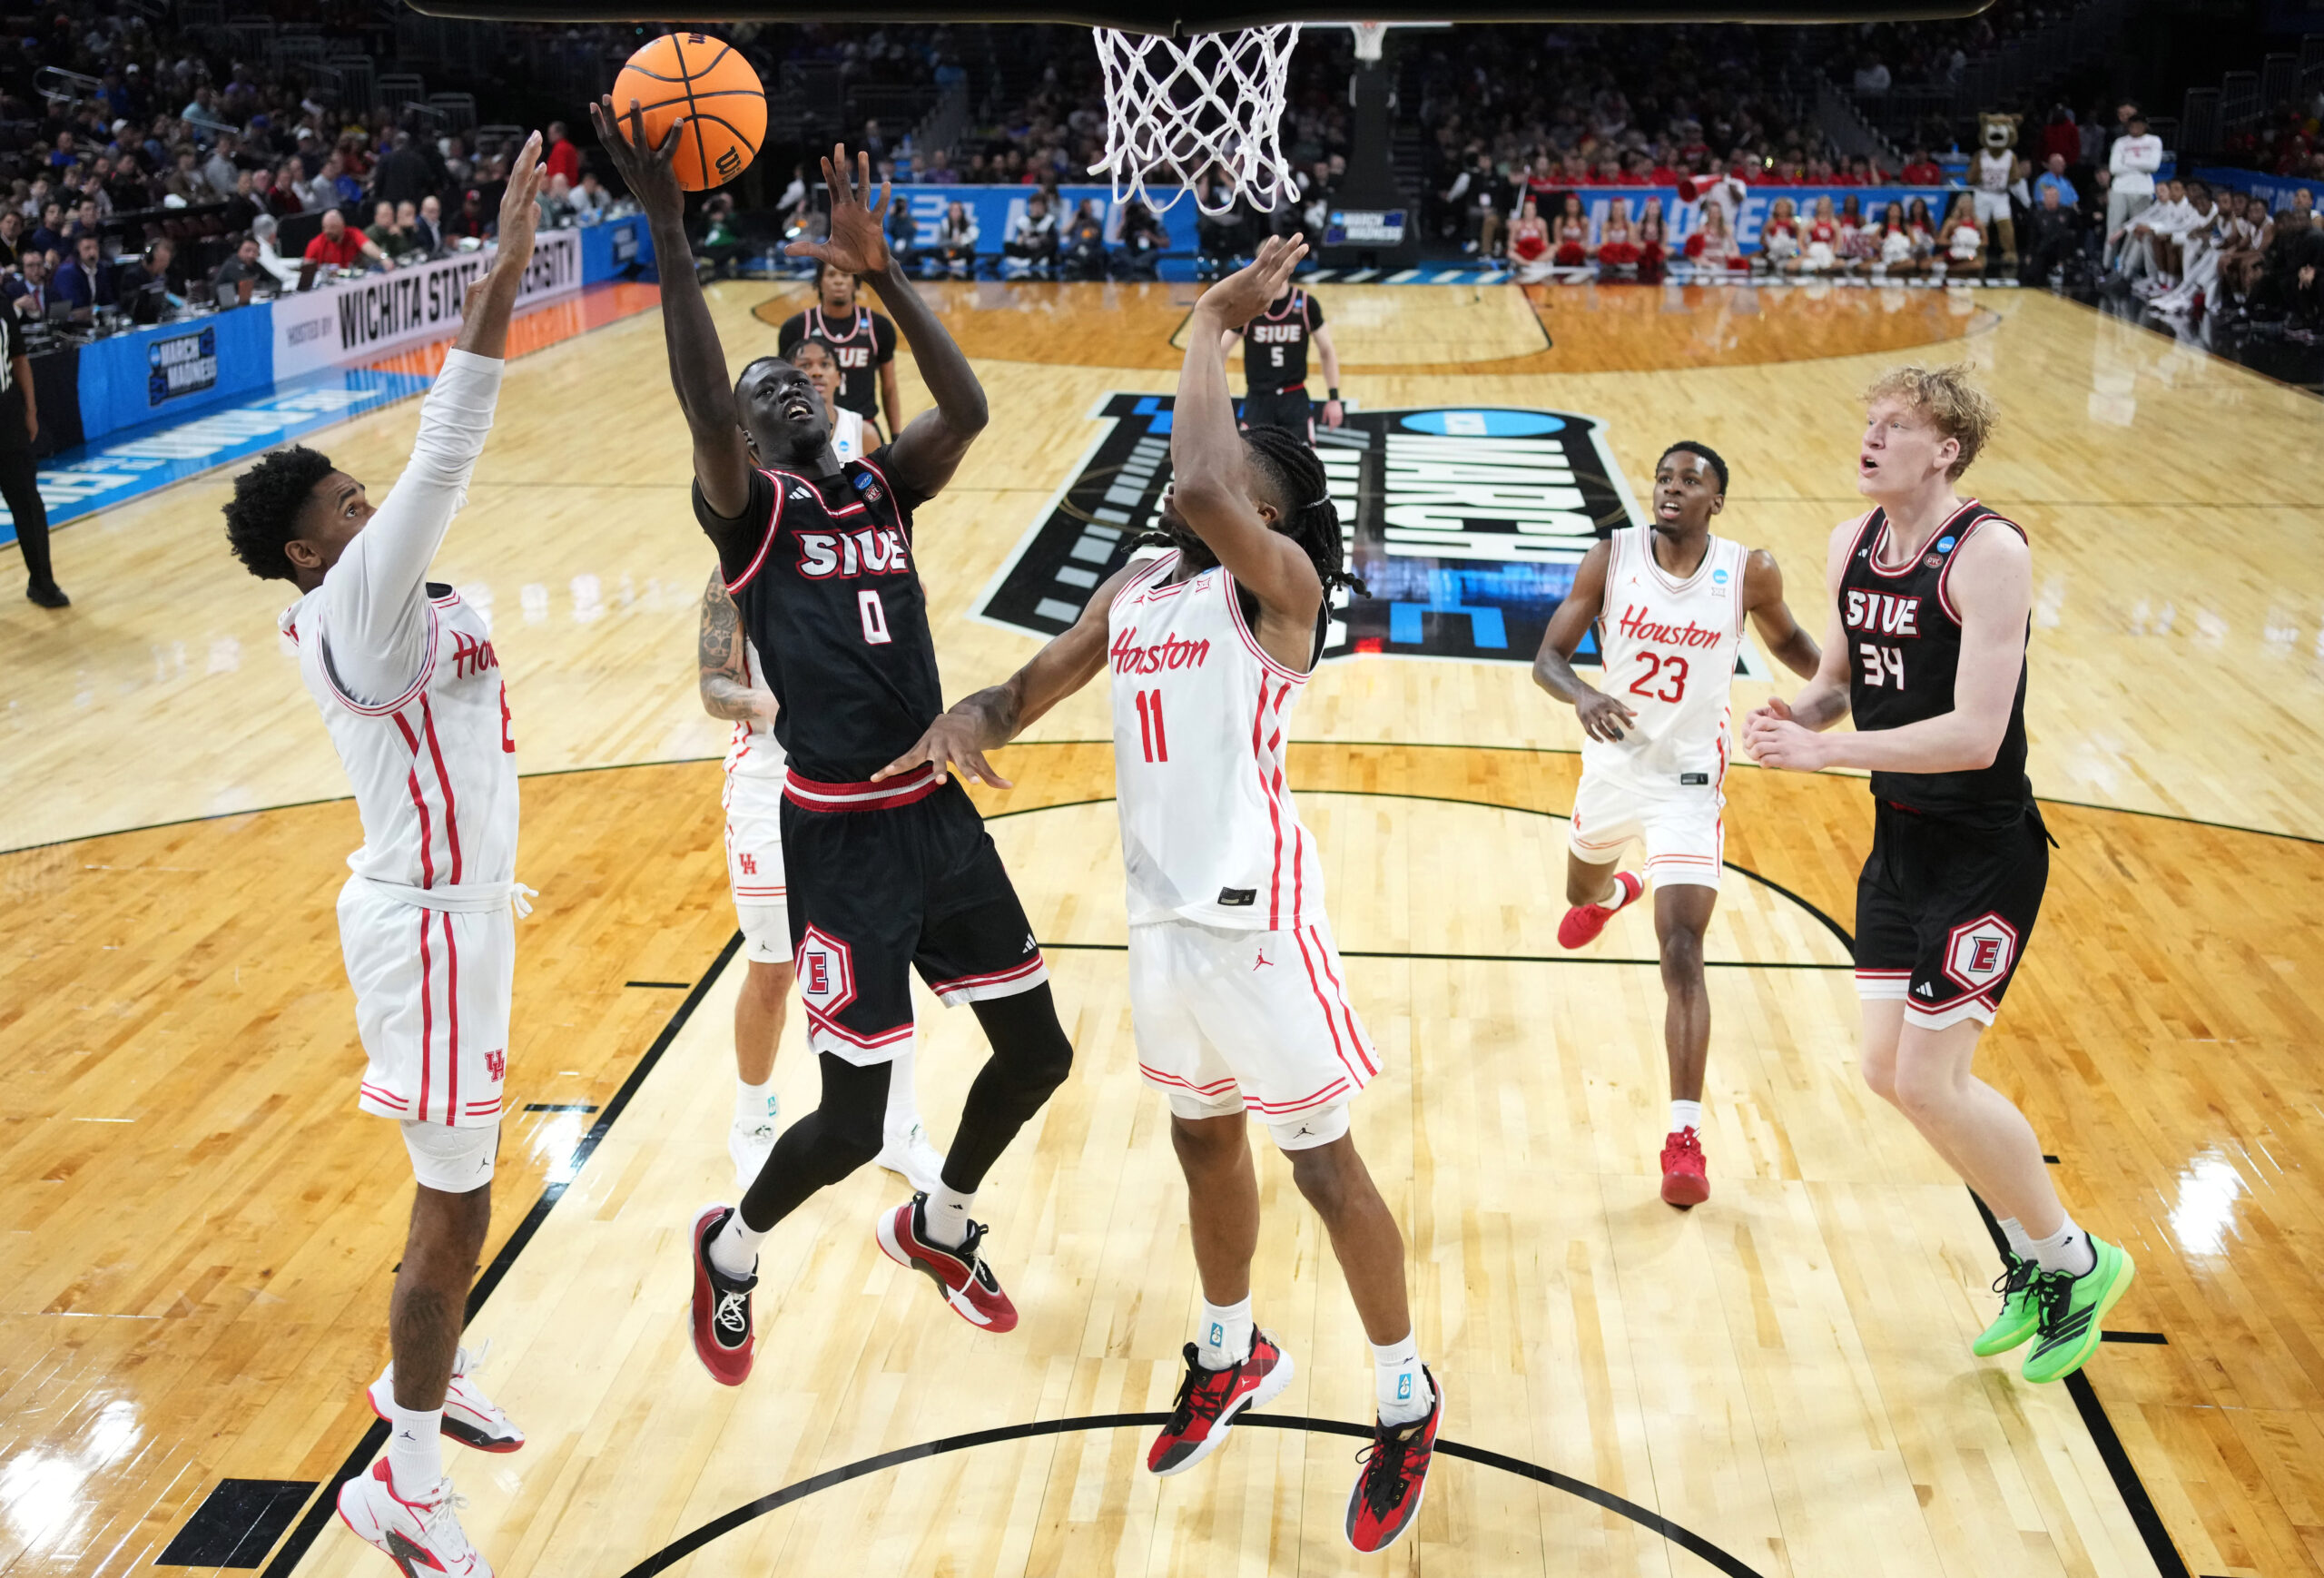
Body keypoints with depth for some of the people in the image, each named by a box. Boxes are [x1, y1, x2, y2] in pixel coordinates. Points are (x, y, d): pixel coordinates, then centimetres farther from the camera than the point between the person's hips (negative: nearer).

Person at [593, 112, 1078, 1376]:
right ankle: (730, 1251, 28)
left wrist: (880, 271, -11)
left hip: (937, 812, 6)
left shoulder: (881, 491, 11)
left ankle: (937, 1226, 40)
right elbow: (704, 411, -24)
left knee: (1035, 1049, 13)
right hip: (841, 838, -6)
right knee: (852, 1121, -3)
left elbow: (967, 410, -6)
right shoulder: (748, 513, -4)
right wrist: (668, 237, -29)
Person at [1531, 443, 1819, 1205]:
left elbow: (1786, 640, 9)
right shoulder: (1612, 556, -10)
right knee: (1582, 890, 32)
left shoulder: (1749, 571, -11)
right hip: (1613, 764, 4)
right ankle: (1612, 893, 73)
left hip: (1689, 781, -3)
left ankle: (1685, 1136, -13)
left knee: (1682, 957, -16)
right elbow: (1548, 656, -12)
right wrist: (1583, 697, -34)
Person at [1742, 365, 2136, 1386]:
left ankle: (2076, 1263, 17)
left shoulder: (1989, 552, -20)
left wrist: (1823, 753, -27)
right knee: (1888, 1069, 9)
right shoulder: (1853, 544, 4)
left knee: (1929, 1080, -8)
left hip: (1984, 852, -8)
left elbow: (1975, 733, -26)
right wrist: (1798, 716, -6)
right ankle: (2035, 1261, 29)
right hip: (1900, 840, 8)